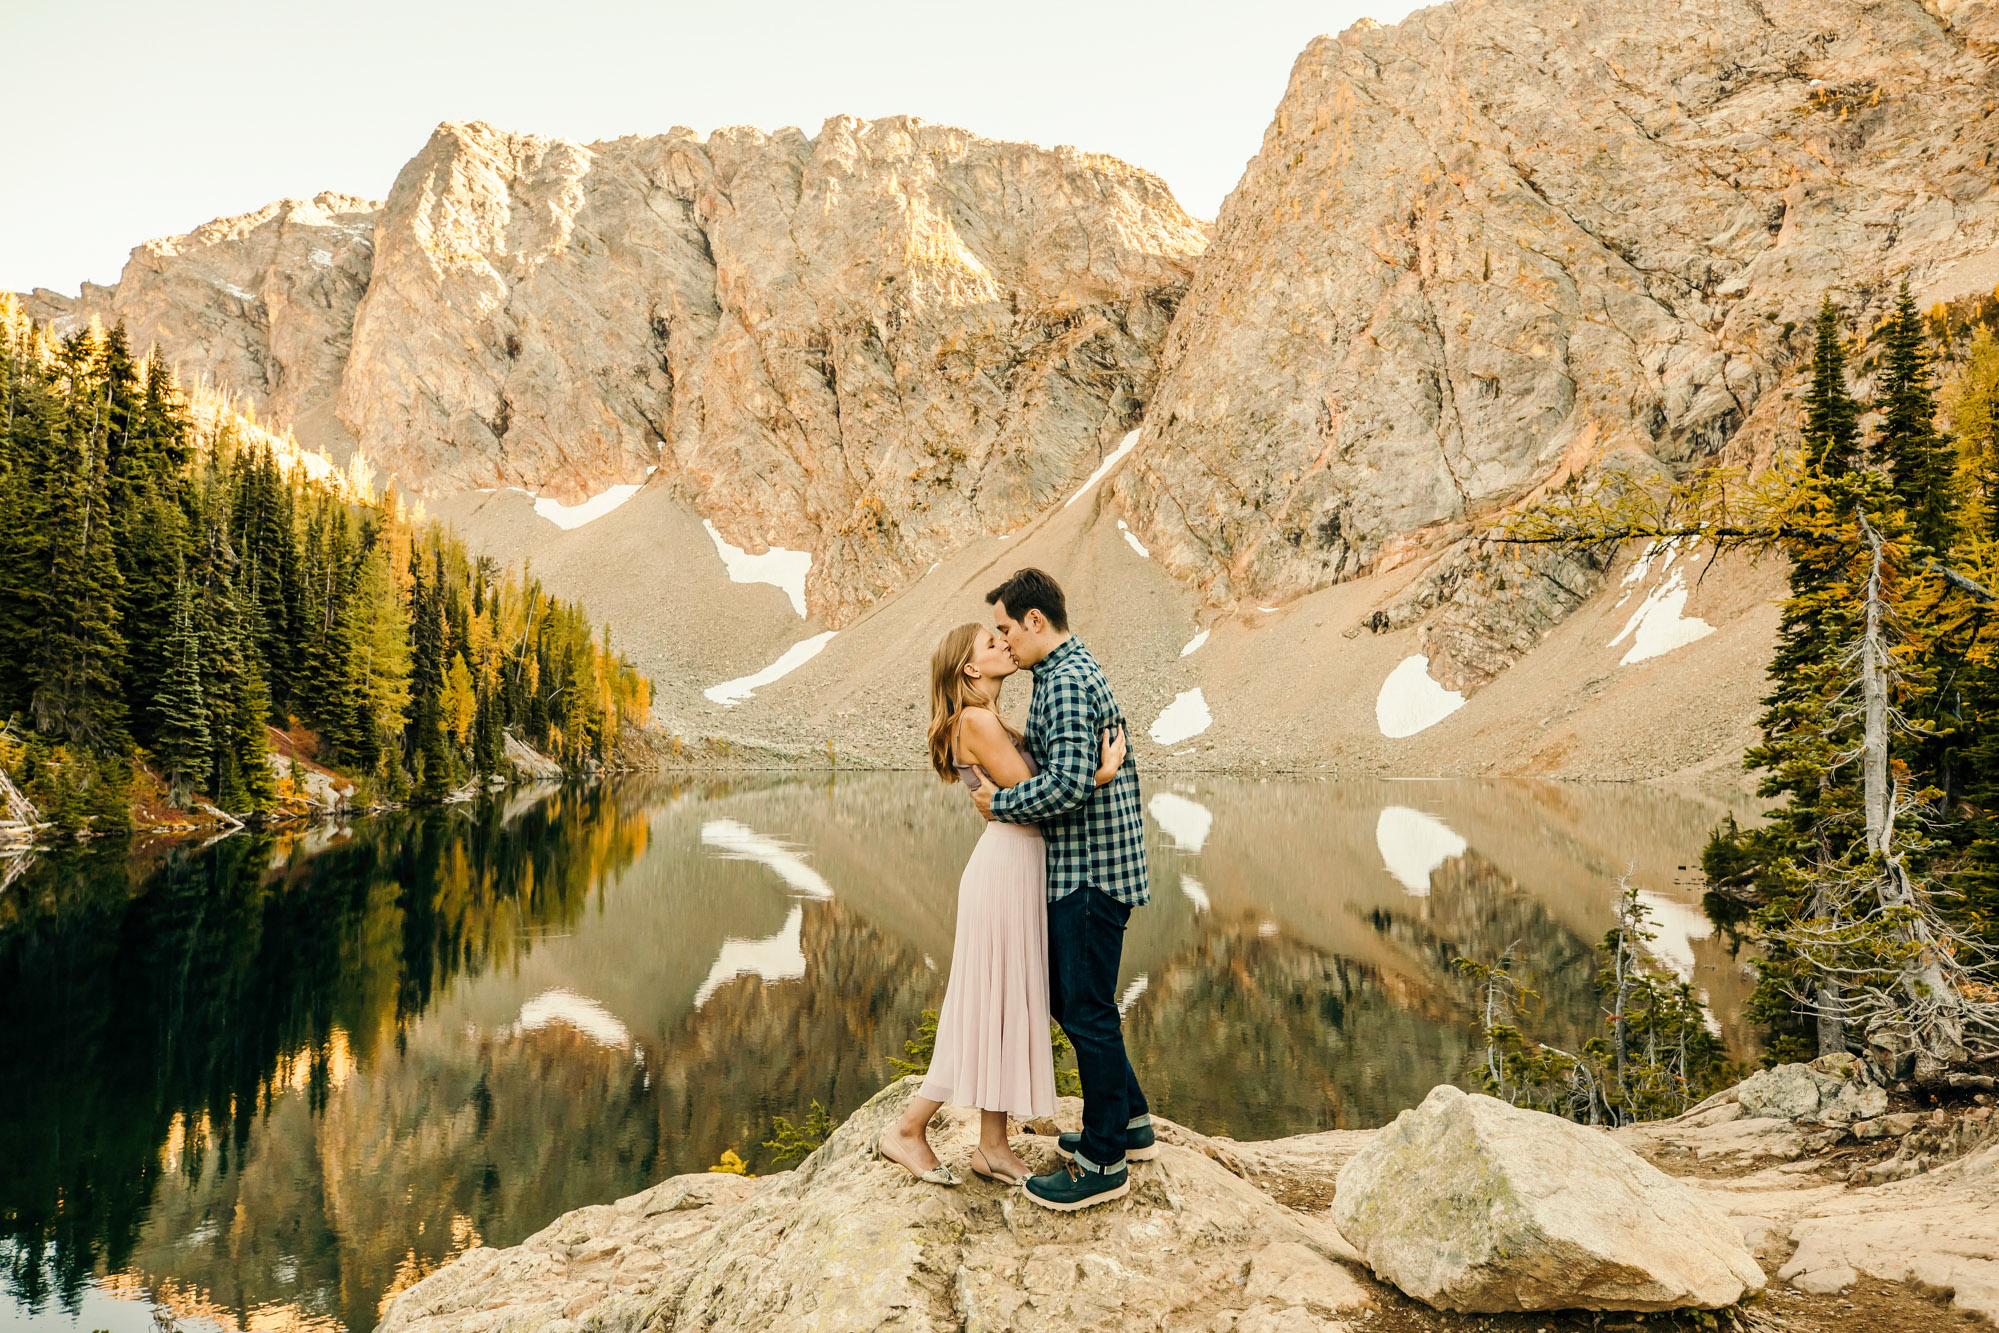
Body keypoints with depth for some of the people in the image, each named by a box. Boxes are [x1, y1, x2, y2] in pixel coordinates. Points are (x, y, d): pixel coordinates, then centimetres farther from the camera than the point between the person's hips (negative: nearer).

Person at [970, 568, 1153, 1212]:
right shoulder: (1075, 667, 16)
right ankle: (1130, 1122, 31)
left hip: (1090, 871, -11)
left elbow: (1066, 786, -27)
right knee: (1068, 996, 19)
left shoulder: (1065, 681, -18)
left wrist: (998, 804, -13)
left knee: (1088, 1011, -2)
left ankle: (1105, 1164, 9)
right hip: (1082, 868, 11)